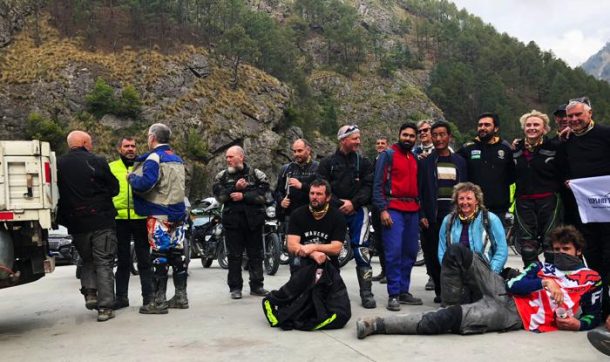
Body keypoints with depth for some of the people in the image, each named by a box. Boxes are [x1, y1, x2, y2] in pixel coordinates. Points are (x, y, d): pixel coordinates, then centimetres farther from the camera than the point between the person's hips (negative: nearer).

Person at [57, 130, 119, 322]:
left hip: (76, 225, 3)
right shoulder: (97, 162, -8)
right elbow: (114, 188, -1)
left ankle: (89, 293, 6)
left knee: (87, 261, 22)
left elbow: (58, 194, 2)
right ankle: (105, 307, 1)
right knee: (104, 263, 3)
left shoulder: (59, 165, -1)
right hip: (102, 221, -3)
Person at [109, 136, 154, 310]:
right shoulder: (111, 167, 9)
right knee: (122, 260, 10)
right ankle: (121, 296, 18)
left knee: (144, 259, 5)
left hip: (141, 217, 0)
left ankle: (148, 295, 13)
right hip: (120, 218, 0)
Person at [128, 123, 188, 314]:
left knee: (159, 256, -5)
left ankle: (159, 301, -3)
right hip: (178, 212, 8)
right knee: (177, 254, 11)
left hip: (159, 214, -8)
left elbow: (145, 183, -23)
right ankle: (180, 297, 17)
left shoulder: (154, 158, -11)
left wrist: (132, 177, -4)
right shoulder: (177, 159, 15)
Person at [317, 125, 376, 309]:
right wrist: (339, 204, -12)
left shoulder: (364, 162, 8)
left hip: (357, 212, 0)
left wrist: (353, 203, -13)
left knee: (362, 252, -6)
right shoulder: (328, 163, 4)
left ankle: (366, 292, 1)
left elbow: (368, 187, 0)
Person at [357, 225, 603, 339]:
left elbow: (594, 315, 13)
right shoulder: (541, 266, 19)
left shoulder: (591, 280, 14)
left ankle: (378, 325, -26)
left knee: (449, 319, -25)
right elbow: (514, 284, 4)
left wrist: (579, 324, -8)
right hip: (505, 293, 5)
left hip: (515, 316, -4)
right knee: (458, 251, -9)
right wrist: (545, 282, -9)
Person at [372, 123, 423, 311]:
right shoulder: (388, 155, 0)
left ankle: (404, 291, 17)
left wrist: (421, 211, 14)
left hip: (413, 211, 6)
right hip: (393, 209, -6)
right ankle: (393, 294, -4)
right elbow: (378, 184, -5)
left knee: (410, 252, 8)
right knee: (394, 252, -9)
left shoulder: (415, 158, 17)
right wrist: (382, 209, -14)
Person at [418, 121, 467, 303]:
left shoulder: (459, 161, 13)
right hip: (432, 215, -1)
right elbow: (419, 189, 1)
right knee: (433, 254, 1)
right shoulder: (425, 161, 5)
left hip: (454, 214, 1)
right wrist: (422, 215, -7)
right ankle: (439, 290, 14)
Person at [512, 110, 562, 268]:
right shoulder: (516, 150, 11)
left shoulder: (554, 147, -2)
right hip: (523, 202, 3)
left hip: (549, 200, -3)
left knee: (551, 243, -1)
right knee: (527, 245, 4)